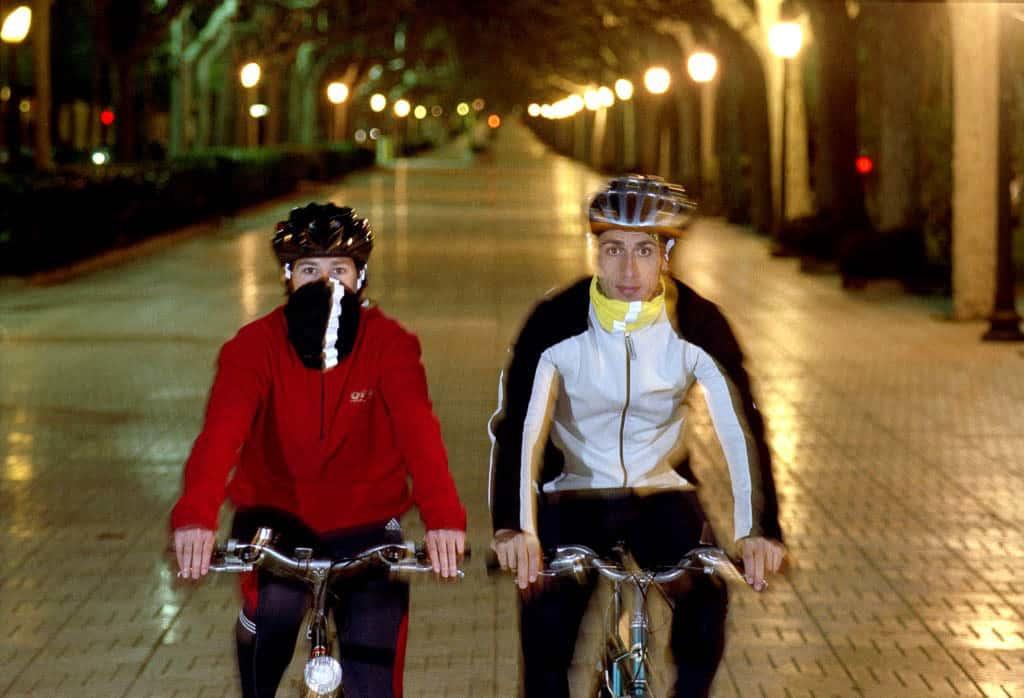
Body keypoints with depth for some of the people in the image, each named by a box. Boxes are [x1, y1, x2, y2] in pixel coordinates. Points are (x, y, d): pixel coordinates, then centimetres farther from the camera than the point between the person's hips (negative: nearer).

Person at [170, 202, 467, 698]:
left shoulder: (389, 344, -14)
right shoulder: (256, 345, -15)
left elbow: (417, 428, -30)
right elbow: (222, 428, -30)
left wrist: (443, 516, -48)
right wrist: (194, 514, -50)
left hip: (364, 523, 1)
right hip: (278, 512, -1)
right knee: (274, 605, -31)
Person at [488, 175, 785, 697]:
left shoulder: (697, 323, -16)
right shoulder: (557, 322, -19)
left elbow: (741, 425, -24)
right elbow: (517, 426, -29)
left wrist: (759, 530, -38)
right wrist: (512, 529, -45)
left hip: (662, 493, 1)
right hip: (575, 496, -1)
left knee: (705, 596, -23)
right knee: (546, 627, -19)